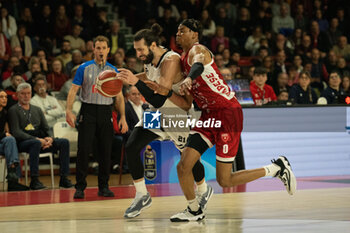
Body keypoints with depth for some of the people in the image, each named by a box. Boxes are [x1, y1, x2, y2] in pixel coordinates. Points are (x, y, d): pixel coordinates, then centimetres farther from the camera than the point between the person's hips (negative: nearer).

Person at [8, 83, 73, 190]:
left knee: (64, 142, -14)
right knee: (36, 143, -40)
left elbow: (46, 128, 18)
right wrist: (37, 139, -19)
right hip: (23, 143, -6)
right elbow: (16, 133, -9)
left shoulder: (37, 109, 24)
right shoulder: (14, 110, 4)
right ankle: (34, 180, -40)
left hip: (41, 141, 6)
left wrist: (49, 138, -7)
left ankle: (64, 178, -19)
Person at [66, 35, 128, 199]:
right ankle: (80, 187, 0)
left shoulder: (113, 70, 9)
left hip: (106, 112, 2)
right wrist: (69, 110, -16)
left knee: (106, 151, 3)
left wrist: (122, 117, 2)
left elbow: (119, 95, 12)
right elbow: (73, 90, -2)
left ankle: (103, 187, 12)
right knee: (83, 150, -6)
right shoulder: (84, 68, 2)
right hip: (88, 111, -2)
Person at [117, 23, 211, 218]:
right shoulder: (150, 60, -4)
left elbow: (159, 99, -38)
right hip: (158, 114, 7)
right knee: (131, 147, -8)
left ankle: (204, 191, 39)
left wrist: (136, 81, -44)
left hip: (178, 115, -7)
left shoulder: (171, 61, -29)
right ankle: (142, 196, 2)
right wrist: (129, 78, 10)